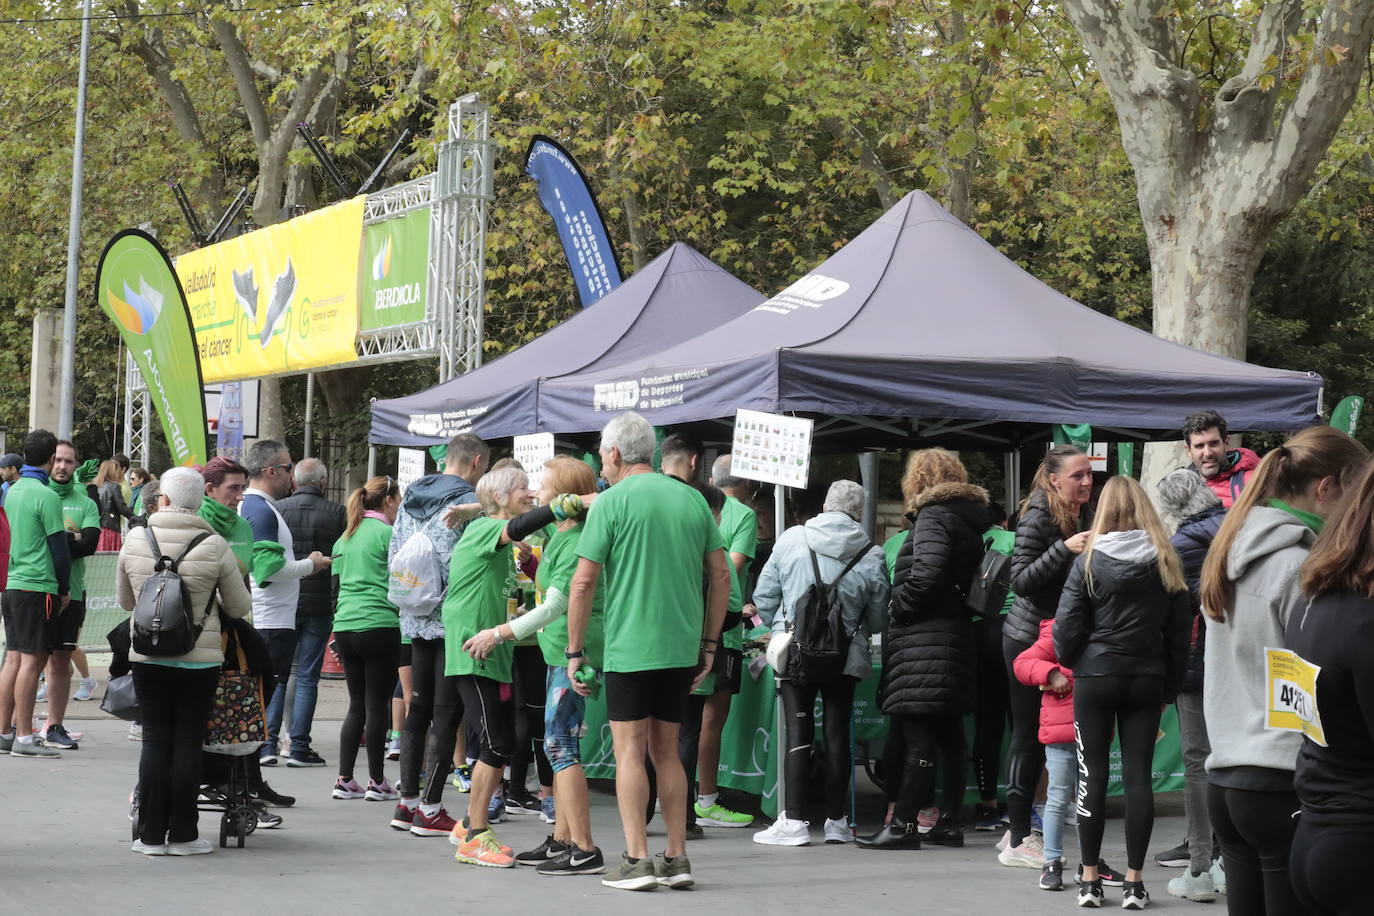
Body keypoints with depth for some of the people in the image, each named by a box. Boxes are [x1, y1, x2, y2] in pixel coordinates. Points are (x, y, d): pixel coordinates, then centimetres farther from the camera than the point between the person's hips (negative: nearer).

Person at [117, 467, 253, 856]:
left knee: (155, 741, 7)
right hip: (200, 660, -2)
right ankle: (183, 835, 9)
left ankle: (152, 835, 9)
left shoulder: (135, 542, -3)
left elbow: (125, 602, 11)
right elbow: (240, 608, 0)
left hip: (148, 658, 2)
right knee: (188, 743, 5)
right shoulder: (214, 546, -10)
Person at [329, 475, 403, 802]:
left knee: (357, 705, 12)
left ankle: (344, 780, 10)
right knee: (376, 705, -1)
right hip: (380, 626, -7)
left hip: (345, 627, 7)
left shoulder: (345, 538, 16)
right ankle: (377, 782, 4)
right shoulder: (387, 534, -6)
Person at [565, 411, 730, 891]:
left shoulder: (612, 502, -6)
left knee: (630, 751, 0)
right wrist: (709, 644, 16)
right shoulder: (693, 499, 10)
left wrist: (575, 650, -1)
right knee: (667, 751, 13)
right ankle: (677, 859, 11)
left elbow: (583, 582, -8)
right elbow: (721, 576, 10)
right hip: (683, 648, 5)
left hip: (630, 648, -5)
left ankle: (637, 860, -4)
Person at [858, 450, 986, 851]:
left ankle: (903, 825, -11)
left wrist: (897, 607, -8)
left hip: (923, 640, -9)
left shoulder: (933, 517, -9)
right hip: (955, 635, 9)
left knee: (919, 738, -10)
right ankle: (949, 822, 16)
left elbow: (926, 577, -22)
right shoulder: (968, 520, 17)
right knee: (949, 737, 12)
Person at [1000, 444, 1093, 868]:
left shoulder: (1083, 515, 8)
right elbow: (1021, 580, -19)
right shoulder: (1037, 518, -14)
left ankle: (1019, 831, 16)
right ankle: (1018, 840, 1)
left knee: (1039, 736, 9)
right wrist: (1065, 548, -28)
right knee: (1029, 733, -4)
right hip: (1028, 638, -7)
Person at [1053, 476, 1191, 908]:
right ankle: (1133, 883, 3)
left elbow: (1067, 627, -6)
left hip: (1096, 677, -2)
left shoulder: (1089, 562, -6)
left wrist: (1067, 660, 14)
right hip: (1148, 678, 2)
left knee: (1093, 774, 5)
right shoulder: (1166, 564, 1)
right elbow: (1179, 633, 5)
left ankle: (1090, 879, 8)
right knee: (1138, 775, 3)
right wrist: (1170, 687, 13)